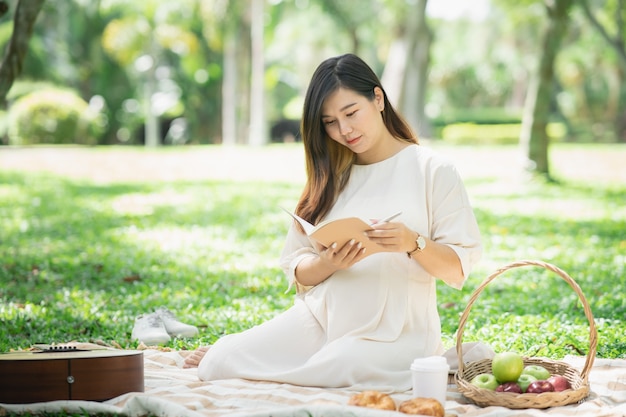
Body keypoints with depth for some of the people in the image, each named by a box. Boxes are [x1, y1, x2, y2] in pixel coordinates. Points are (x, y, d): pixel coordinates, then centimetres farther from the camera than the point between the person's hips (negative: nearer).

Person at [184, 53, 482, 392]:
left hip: (391, 333, -3)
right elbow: (298, 272, 8)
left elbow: (458, 269, -4)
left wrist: (414, 243, -23)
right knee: (217, 364, -17)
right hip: (319, 317, 4)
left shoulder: (433, 171, -1)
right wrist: (329, 263, -14)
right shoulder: (331, 176, 13)